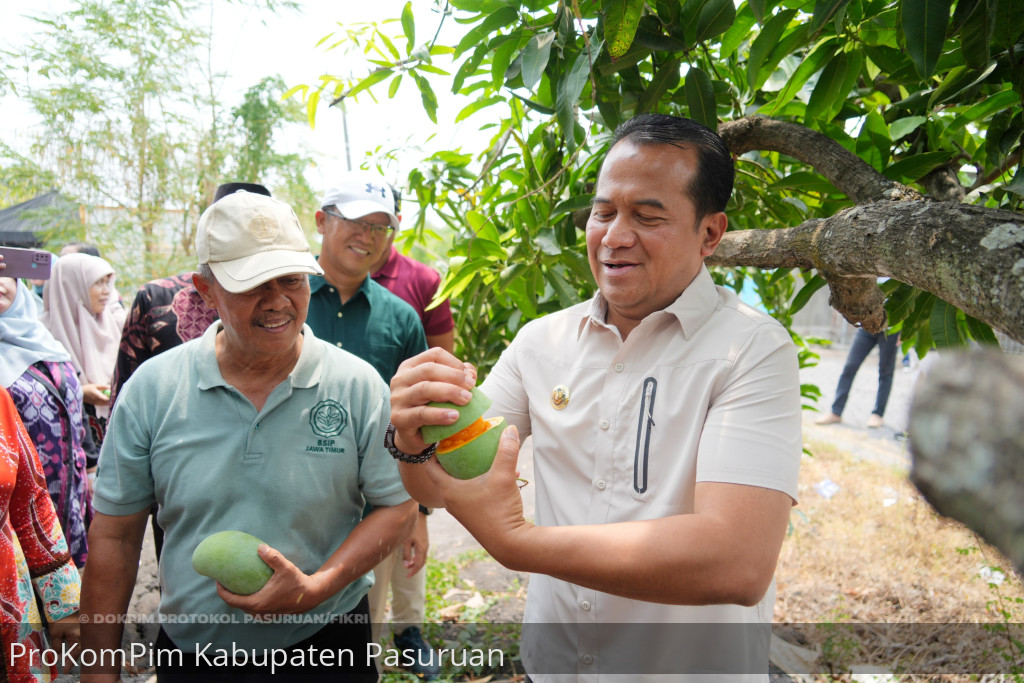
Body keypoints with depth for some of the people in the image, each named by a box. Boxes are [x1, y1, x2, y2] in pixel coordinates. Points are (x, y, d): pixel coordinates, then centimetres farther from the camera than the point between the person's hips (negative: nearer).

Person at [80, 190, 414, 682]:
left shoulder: (359, 386, -13)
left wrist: (315, 589, -20)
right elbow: (115, 535, -1)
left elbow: (395, 505, -7)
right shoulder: (150, 388, -8)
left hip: (328, 639, -1)